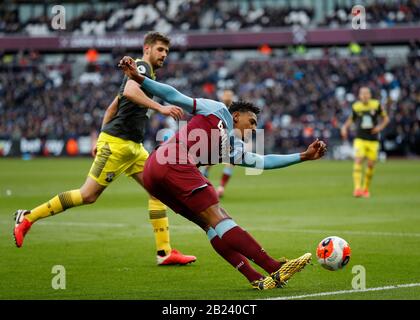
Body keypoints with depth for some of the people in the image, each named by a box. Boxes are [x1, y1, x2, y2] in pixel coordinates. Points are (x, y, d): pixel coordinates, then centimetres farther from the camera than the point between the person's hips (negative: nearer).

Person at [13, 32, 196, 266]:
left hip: (132, 146, 10)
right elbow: (129, 91, -32)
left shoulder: (147, 73, 21)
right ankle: (28, 218, 3)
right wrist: (160, 108, -36)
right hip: (117, 143, -10)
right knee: (88, 195, -7)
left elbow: (112, 108, 25)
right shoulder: (141, 67, -8)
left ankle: (165, 252, -3)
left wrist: (101, 140, 24)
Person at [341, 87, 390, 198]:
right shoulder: (356, 106, 0)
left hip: (373, 140, 1)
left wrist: (381, 126, -9)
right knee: (358, 161, -18)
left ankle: (366, 189, 23)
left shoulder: (376, 105, -2)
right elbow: (351, 119, 17)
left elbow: (386, 118, 9)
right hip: (360, 139, -1)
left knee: (371, 165, 4)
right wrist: (345, 127, -1)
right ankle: (357, 188, -25)